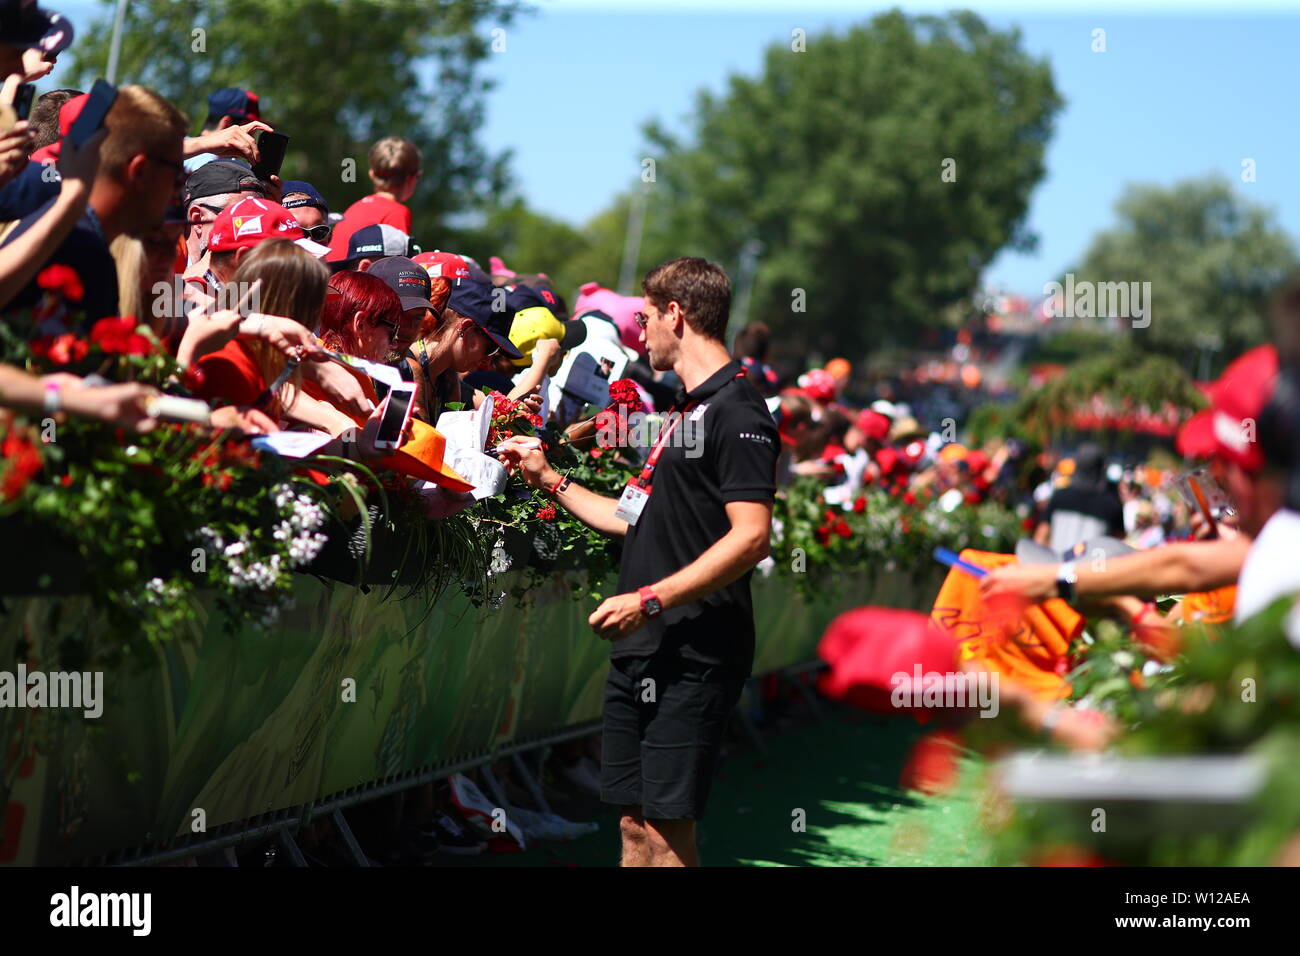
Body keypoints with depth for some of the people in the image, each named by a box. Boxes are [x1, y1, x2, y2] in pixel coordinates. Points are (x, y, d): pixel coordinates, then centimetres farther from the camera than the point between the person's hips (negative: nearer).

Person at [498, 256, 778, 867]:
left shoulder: (737, 410, -11)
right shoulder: (687, 410, 20)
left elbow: (751, 537, -21)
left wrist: (649, 600, -22)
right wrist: (550, 480, 30)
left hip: (690, 656, -9)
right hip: (639, 651, 9)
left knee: (667, 829, -8)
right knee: (634, 822, 9)